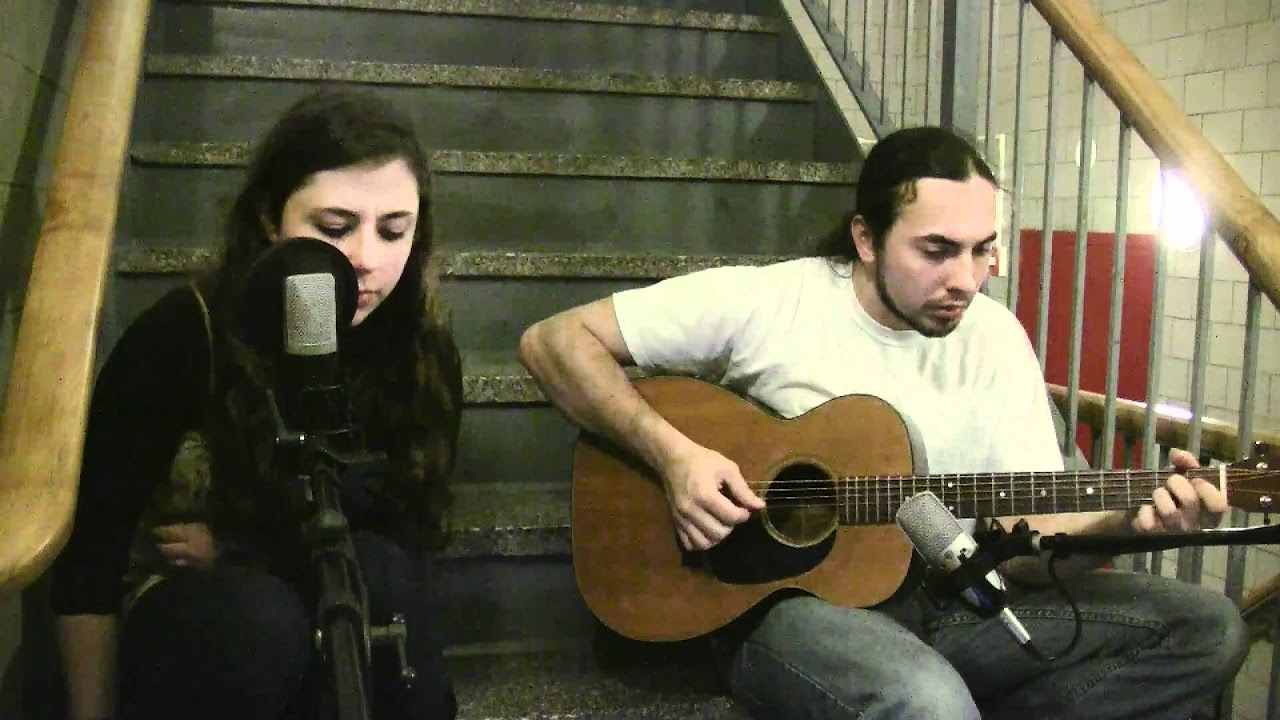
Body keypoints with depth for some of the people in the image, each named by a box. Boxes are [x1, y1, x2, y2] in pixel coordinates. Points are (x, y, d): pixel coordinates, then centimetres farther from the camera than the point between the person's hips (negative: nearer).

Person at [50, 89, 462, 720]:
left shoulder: (424, 354, -11)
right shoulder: (183, 335, -19)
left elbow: (404, 533, -8)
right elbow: (90, 543, -15)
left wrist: (237, 549, -14)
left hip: (344, 610, 2)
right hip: (178, 620, -1)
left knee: (376, 570, -31)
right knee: (259, 619, -35)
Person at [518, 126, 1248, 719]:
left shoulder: (994, 336, 1)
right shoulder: (763, 303, -11)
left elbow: (1028, 534, -2)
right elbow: (553, 340, -11)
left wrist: (1129, 516, -23)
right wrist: (672, 452, -23)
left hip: (945, 598, 6)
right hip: (788, 596, -5)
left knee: (1208, 628, -6)